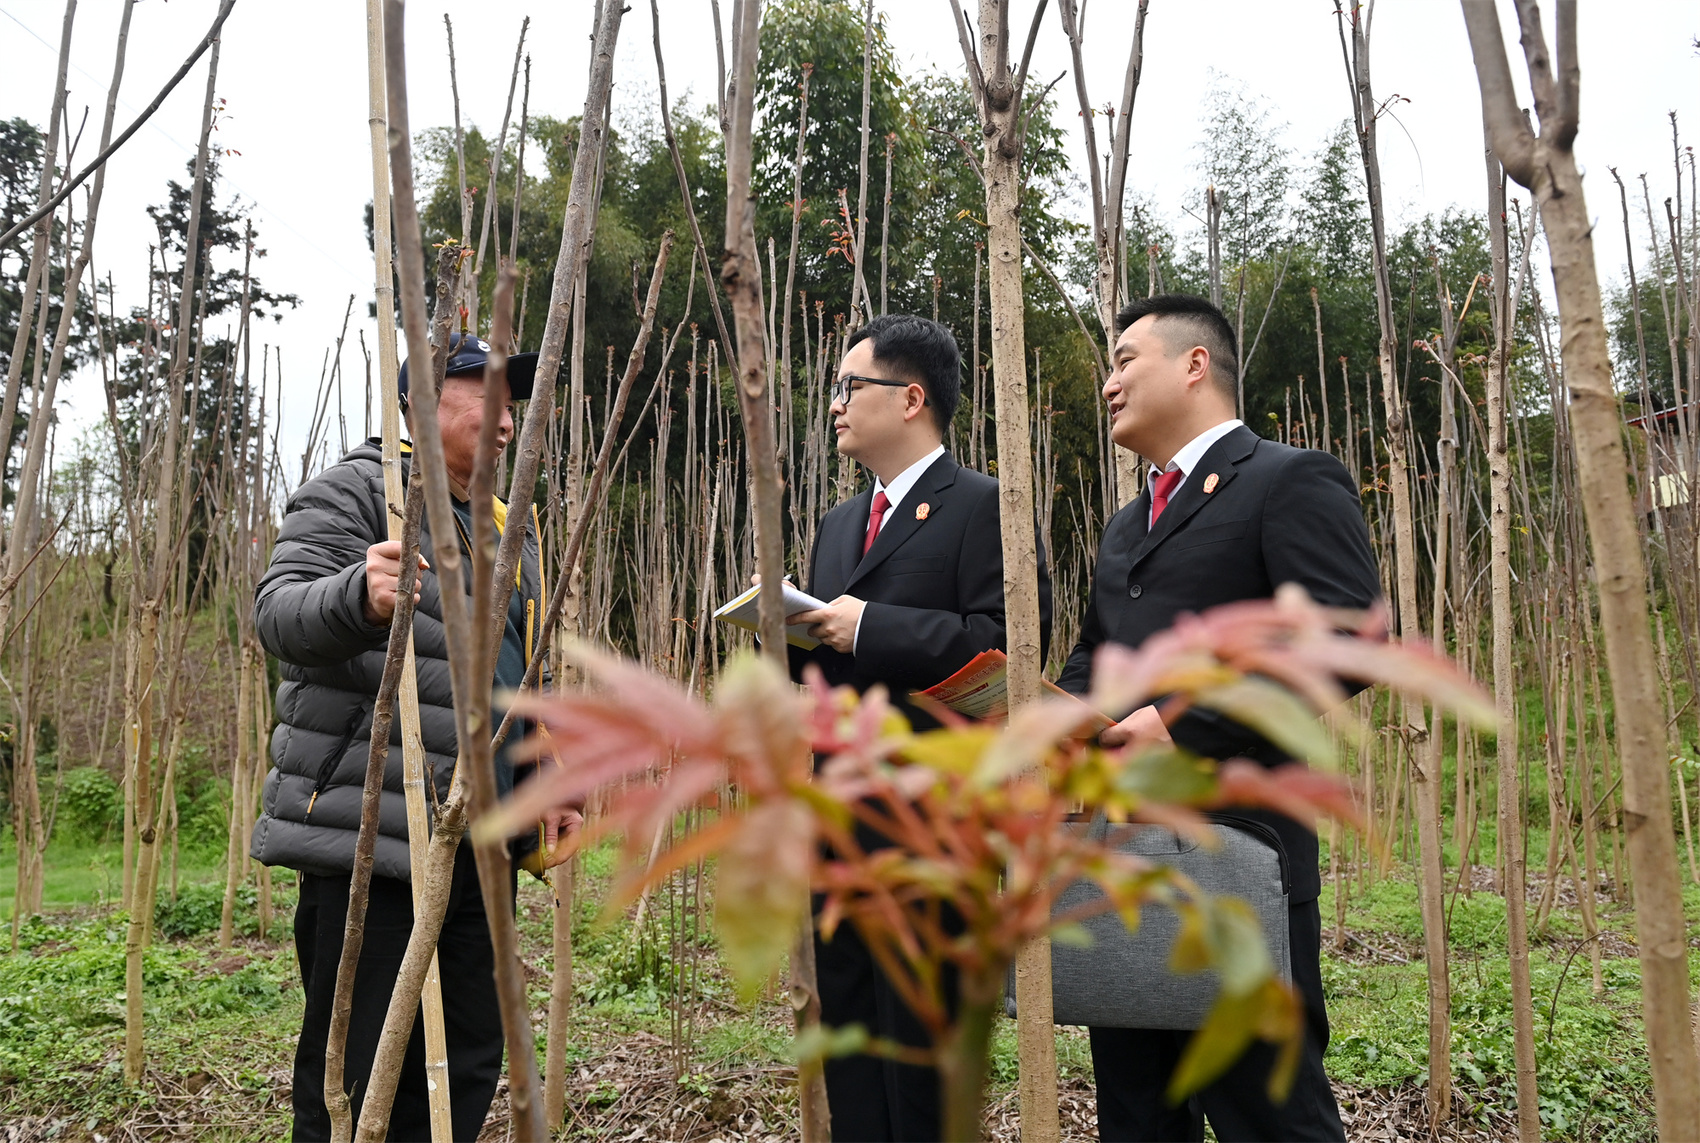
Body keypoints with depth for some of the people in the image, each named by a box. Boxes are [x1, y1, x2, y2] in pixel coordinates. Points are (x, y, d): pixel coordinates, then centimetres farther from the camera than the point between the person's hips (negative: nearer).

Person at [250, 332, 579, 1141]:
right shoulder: (355, 492, -3)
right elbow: (278, 611, -17)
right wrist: (360, 596, -38)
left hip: (482, 840, 7)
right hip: (371, 835, -7)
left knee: (467, 1070, 12)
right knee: (354, 1078, 1)